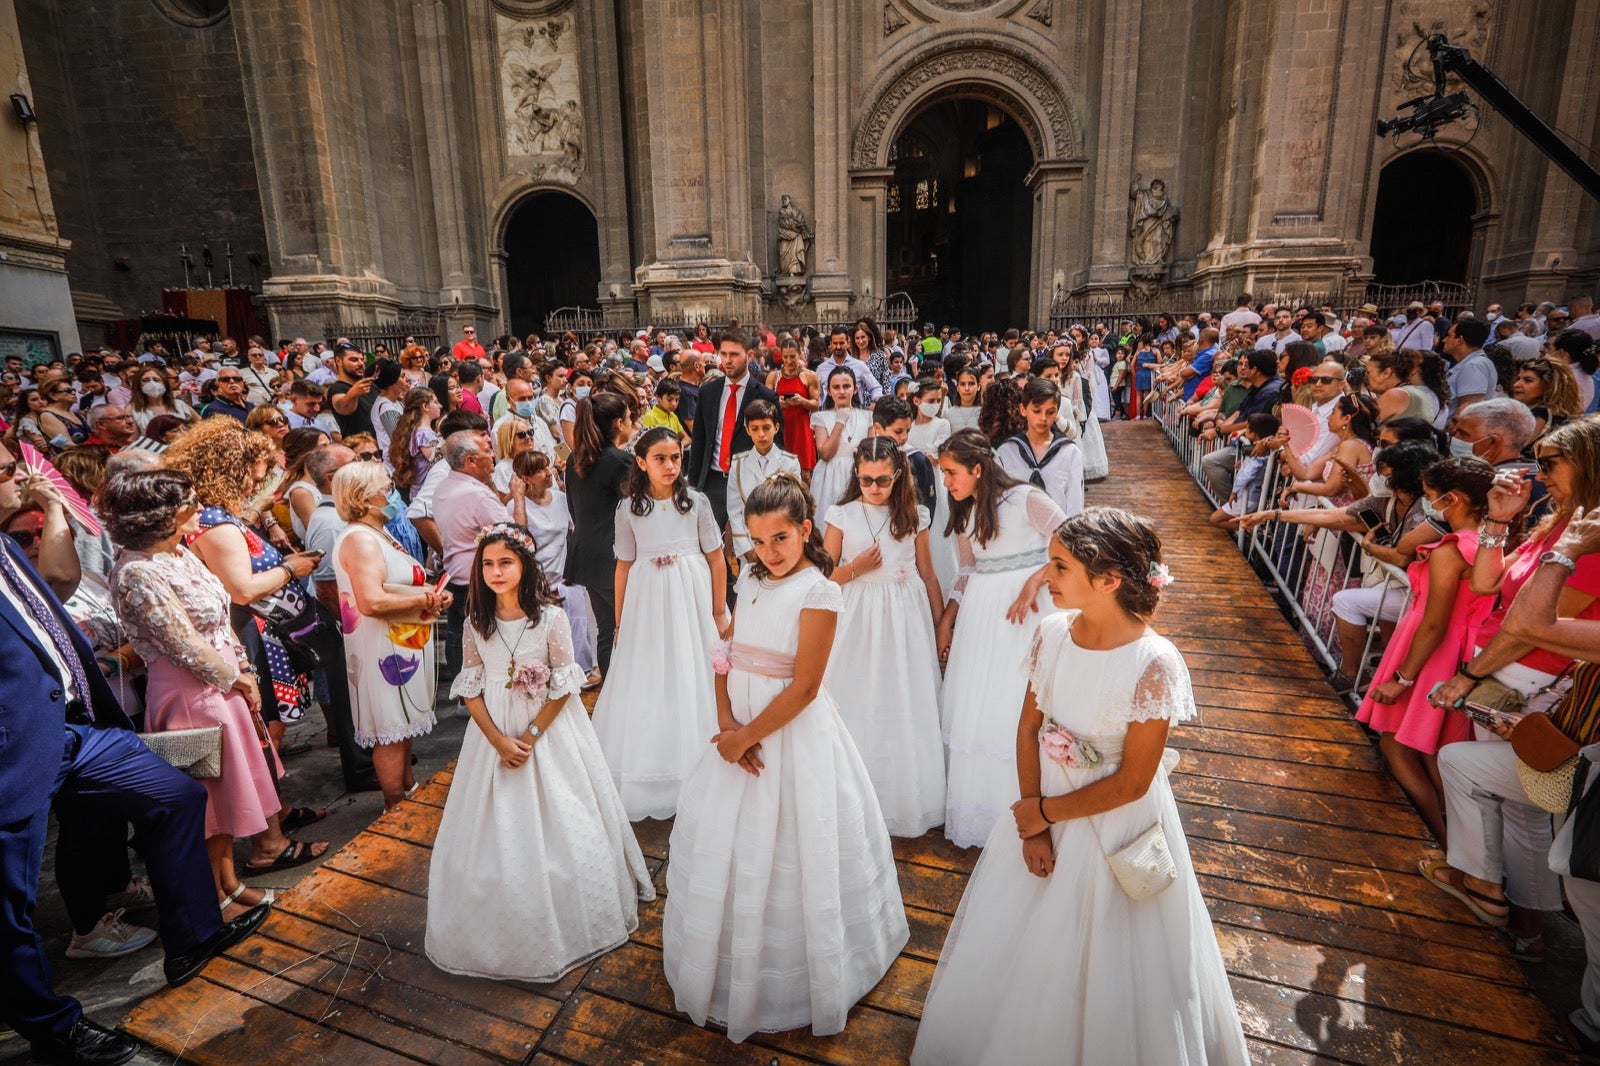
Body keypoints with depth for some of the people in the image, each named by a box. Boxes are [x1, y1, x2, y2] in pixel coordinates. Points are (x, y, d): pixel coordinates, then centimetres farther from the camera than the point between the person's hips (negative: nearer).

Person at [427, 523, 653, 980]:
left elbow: (564, 687, -11)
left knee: (556, 826, 5)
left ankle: (564, 922, 27)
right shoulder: (477, 622, -4)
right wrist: (499, 741, -11)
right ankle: (503, 928, 31)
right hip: (494, 732, 3)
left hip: (550, 731, -3)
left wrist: (530, 737, -15)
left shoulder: (550, 617, -14)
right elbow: (470, 689, -1)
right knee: (497, 832, 10)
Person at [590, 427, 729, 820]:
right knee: (645, 683, 6)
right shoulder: (628, 508, 1)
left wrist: (720, 613, -2)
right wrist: (619, 621, 5)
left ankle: (696, 775, 22)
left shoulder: (697, 502, -2)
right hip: (646, 601, 1)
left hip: (692, 600, -1)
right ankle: (649, 780, 23)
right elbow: (624, 566, 5)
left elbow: (717, 561, 0)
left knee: (692, 679, 6)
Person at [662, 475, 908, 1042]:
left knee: (785, 856, 6)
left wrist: (748, 735, -15)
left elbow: (804, 687, -19)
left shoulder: (818, 592, -16)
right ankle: (728, 966, 44)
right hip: (740, 727, 7)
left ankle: (783, 980, 31)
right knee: (723, 845, 19)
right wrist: (727, 722, -9)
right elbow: (727, 658, 5)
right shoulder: (750, 581, 4)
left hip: (793, 732, -7)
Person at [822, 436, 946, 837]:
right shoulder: (842, 515, -1)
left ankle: (905, 799, 24)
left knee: (907, 707, 6)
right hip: (859, 617, -1)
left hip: (906, 618, 1)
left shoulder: (914, 516, 3)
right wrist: (856, 568, -16)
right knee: (859, 709, 4)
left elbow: (928, 575, 9)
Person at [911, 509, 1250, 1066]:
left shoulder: (1155, 663, -28)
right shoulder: (1052, 631, -13)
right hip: (1042, 807, 5)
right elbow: (1029, 728, -4)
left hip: (1113, 825, -5)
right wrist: (1033, 821, -7)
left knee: (1105, 963, 18)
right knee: (1019, 947, 24)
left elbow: (1131, 783, -20)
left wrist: (1046, 812, -11)